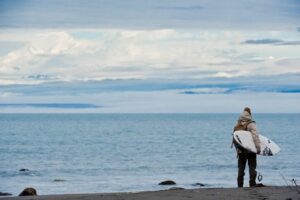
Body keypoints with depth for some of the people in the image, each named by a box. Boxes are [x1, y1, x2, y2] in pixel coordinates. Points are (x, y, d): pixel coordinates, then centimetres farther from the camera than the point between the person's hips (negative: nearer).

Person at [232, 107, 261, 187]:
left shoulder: (237, 126, 8)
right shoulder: (251, 124, -11)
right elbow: (255, 136, -22)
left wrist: (237, 149, 13)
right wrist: (258, 148, -23)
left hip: (240, 150, 5)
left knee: (241, 168, 12)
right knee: (252, 167, 4)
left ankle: (240, 185, 12)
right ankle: (252, 184, 0)